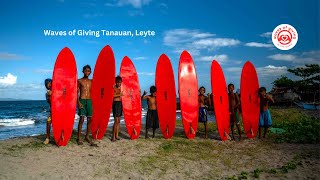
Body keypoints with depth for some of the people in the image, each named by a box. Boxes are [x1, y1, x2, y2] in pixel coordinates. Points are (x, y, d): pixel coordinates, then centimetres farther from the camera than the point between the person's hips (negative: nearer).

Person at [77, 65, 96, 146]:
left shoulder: (91, 81, 13)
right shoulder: (79, 81, 3)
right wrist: (78, 102, -12)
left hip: (89, 101, 4)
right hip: (82, 100, -4)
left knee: (90, 119, 3)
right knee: (81, 119, -6)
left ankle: (87, 136, 16)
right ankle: (79, 138, 3)